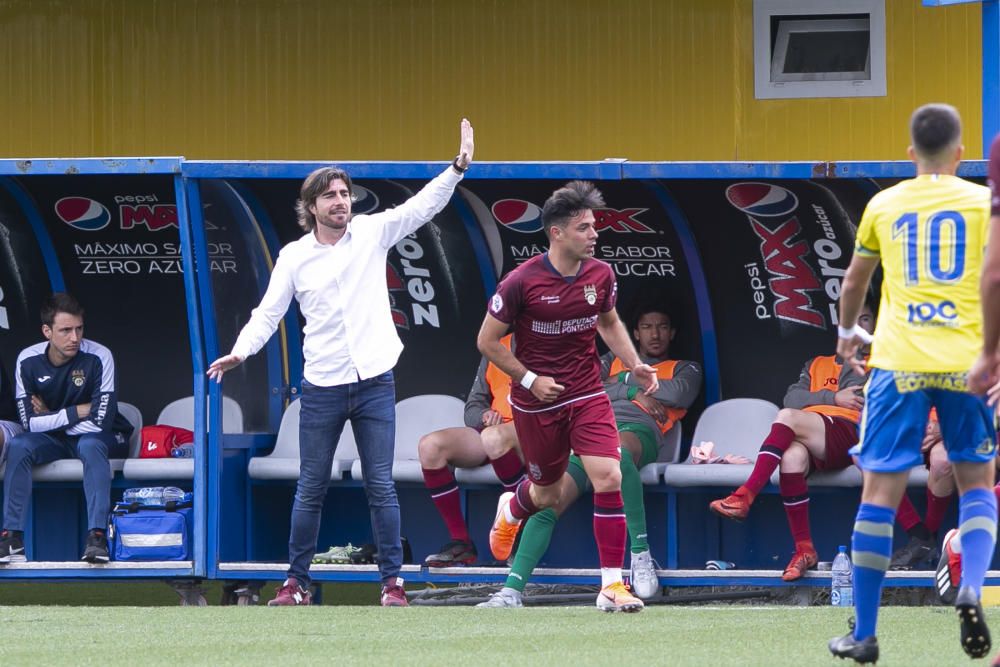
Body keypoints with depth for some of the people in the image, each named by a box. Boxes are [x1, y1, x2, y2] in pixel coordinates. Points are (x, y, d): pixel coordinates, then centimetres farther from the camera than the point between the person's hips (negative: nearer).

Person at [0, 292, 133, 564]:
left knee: (90, 445, -37)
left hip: (95, 438, -2)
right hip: (52, 441, 3)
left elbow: (100, 422, -24)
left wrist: (51, 418, -15)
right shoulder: (28, 361, -11)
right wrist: (78, 411, -19)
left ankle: (97, 536, -45)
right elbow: (30, 423, -15)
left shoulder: (98, 357, -20)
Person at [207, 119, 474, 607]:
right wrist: (241, 351, -12)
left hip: (374, 382, 0)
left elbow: (423, 205, -3)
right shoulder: (293, 257, 3)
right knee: (310, 490, 5)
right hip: (321, 387, 0)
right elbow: (269, 312, 4)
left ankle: (392, 581, 5)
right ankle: (296, 581, 13)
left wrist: (458, 168, -17)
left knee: (380, 487, 0)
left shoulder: (373, 233, 3)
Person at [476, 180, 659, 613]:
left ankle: (612, 585, -11)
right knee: (549, 495, 13)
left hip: (588, 396, 2)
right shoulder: (521, 282, -17)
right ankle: (512, 509, 54)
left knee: (608, 479, -17)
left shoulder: (601, 275, -4)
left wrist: (634, 365, 2)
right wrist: (529, 379, -14)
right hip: (536, 402, -2)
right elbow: (488, 341, -7)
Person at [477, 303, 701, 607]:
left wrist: (626, 380, 14)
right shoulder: (612, 361, 36)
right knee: (548, 501, -21)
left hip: (639, 430, -4)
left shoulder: (684, 369, 28)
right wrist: (633, 393, 8)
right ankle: (512, 591, -30)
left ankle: (641, 554, -41)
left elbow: (679, 394, 5)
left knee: (617, 452, -45)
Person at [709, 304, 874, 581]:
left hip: (848, 432, -3)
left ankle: (744, 497, -39)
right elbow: (792, 398, 16)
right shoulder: (817, 364, 36)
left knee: (788, 417, -32)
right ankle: (804, 550, -35)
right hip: (808, 442, 3)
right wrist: (834, 398, 2)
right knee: (792, 457, -36)